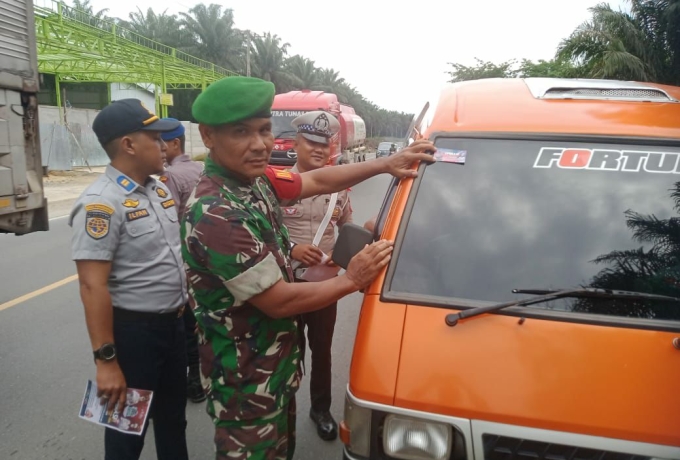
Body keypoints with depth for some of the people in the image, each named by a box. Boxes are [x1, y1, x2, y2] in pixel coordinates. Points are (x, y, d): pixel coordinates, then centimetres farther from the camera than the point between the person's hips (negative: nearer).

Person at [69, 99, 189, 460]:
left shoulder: (159, 188, 4)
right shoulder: (102, 203, -22)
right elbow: (93, 286, -24)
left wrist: (188, 306, 16)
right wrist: (105, 359, -24)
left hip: (174, 322, 8)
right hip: (133, 329, -7)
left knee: (173, 416, 25)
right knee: (129, 424, 14)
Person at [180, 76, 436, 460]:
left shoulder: (255, 179, -3)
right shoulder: (216, 215, -30)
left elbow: (319, 181, 12)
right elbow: (278, 302, -25)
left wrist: (387, 164, 7)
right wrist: (352, 280, -14)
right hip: (247, 382, -8)